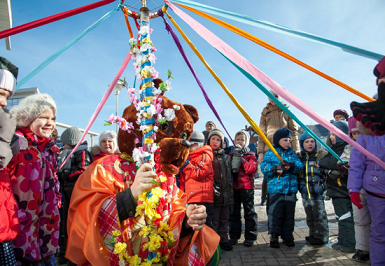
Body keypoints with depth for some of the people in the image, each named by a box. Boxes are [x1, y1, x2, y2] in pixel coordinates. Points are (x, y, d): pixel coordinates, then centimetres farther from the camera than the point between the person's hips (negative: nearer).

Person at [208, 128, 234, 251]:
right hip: (213, 194, -5)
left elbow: (233, 171, 18)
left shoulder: (226, 156, 14)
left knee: (224, 219, 17)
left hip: (226, 193, 5)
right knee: (213, 221, 1)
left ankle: (223, 240, 30)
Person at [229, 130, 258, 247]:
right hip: (234, 186, 3)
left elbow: (252, 169, -13)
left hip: (246, 186, -3)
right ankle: (234, 236, 20)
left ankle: (250, 237, 12)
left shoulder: (250, 155, 3)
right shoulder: (231, 155, 13)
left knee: (249, 212, 3)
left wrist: (241, 159, -16)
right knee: (234, 212, 10)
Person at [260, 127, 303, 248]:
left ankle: (287, 236, 25)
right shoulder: (270, 153, 2)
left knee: (289, 214, 10)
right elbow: (264, 166, -8)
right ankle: (274, 236, 14)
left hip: (290, 189, 3)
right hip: (275, 189, -3)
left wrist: (291, 166, -22)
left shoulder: (292, 153, 12)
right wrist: (275, 169, -25)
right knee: (275, 213, -1)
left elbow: (299, 165, -1)